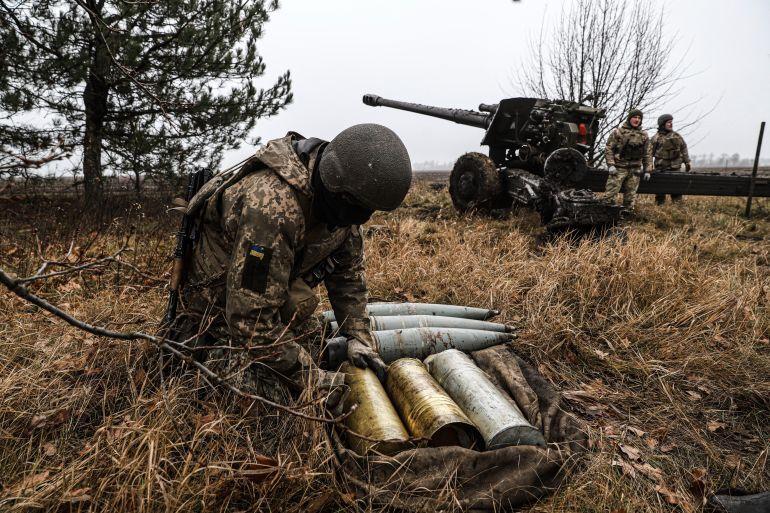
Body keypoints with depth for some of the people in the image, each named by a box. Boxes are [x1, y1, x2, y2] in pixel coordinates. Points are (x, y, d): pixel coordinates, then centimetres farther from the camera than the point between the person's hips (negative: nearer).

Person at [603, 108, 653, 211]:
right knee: (610, 195, -12)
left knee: (630, 197, 7)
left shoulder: (644, 135, 13)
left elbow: (647, 154, 15)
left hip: (635, 171, 4)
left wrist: (648, 170, 8)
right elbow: (608, 149, -3)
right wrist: (610, 165, -13)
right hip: (618, 168, -4)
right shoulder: (618, 132, 1)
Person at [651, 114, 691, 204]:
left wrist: (687, 162, 14)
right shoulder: (656, 138, -2)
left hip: (675, 168, 3)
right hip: (660, 169, -3)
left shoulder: (677, 136, 10)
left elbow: (684, 149, 17)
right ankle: (659, 205, 13)